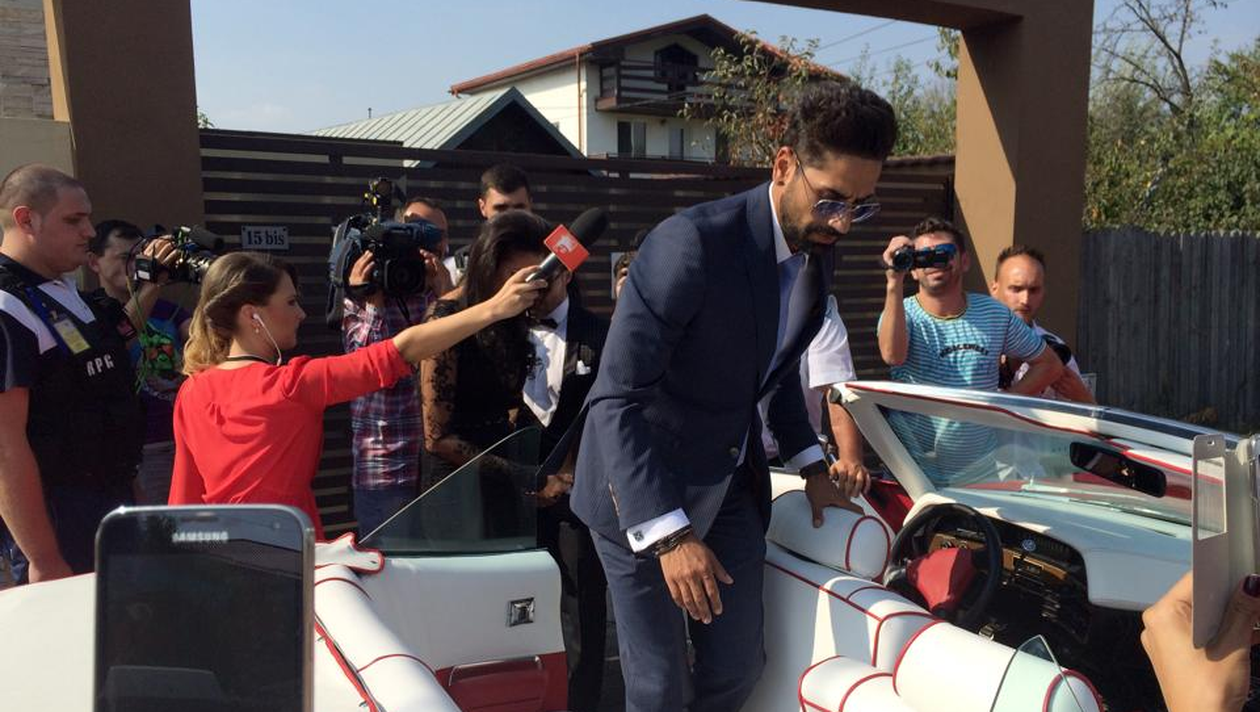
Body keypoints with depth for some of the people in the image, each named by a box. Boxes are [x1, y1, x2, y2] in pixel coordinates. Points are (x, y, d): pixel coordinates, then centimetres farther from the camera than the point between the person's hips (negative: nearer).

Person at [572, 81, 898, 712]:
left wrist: (810, 463, 12)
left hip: (732, 487, 7)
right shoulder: (692, 244, -25)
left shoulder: (817, 248, 1)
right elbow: (617, 400, -27)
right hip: (643, 494, -7)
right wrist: (669, 534, -30)